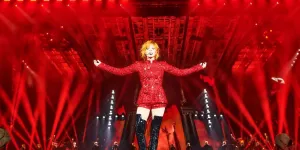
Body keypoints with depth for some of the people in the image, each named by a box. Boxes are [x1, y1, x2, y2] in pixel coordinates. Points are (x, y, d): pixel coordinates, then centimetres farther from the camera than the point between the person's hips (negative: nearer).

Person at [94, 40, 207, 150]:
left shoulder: (162, 65, 10)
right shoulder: (139, 65, 9)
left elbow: (180, 72, 9)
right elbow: (120, 71, 7)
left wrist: (199, 67, 6)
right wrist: (101, 65, 3)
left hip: (159, 99, 0)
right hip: (144, 100, 0)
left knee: (155, 130, 2)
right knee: (139, 128, -12)